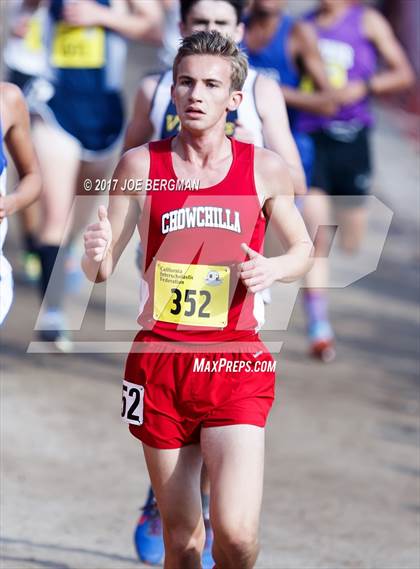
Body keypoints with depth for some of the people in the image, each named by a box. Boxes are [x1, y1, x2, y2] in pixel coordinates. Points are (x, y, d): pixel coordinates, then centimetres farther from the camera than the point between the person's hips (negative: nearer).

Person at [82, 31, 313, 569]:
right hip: (159, 359, 1)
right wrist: (95, 254, -17)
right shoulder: (141, 165, 4)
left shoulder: (263, 168, 3)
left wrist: (273, 270, -6)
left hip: (234, 363, -1)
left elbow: (302, 248, 16)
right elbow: (99, 270, 7)